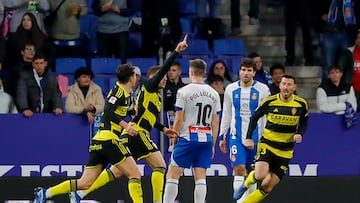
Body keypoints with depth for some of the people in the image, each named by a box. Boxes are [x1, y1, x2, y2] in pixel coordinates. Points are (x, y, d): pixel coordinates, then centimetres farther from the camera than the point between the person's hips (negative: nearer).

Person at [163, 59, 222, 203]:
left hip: (188, 138, -4)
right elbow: (215, 123, 9)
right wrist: (213, 145, 16)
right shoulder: (213, 93, 8)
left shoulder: (184, 91, -5)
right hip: (206, 139, 4)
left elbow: (179, 120, -5)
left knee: (172, 175, 2)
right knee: (200, 177, 5)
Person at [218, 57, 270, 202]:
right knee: (239, 169, -13)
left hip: (256, 137, 0)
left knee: (252, 173, 6)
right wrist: (222, 136, 11)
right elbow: (226, 114, 13)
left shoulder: (262, 90, -2)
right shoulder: (231, 89, 4)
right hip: (236, 136, 0)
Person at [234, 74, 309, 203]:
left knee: (267, 187, -3)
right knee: (260, 175, -25)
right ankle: (246, 184, 9)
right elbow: (255, 118, 4)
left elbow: (304, 123, 12)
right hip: (267, 145, -2)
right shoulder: (269, 102, -9)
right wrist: (248, 138, -4)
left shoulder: (301, 104, -4)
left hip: (285, 152, 2)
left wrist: (299, 134, -9)